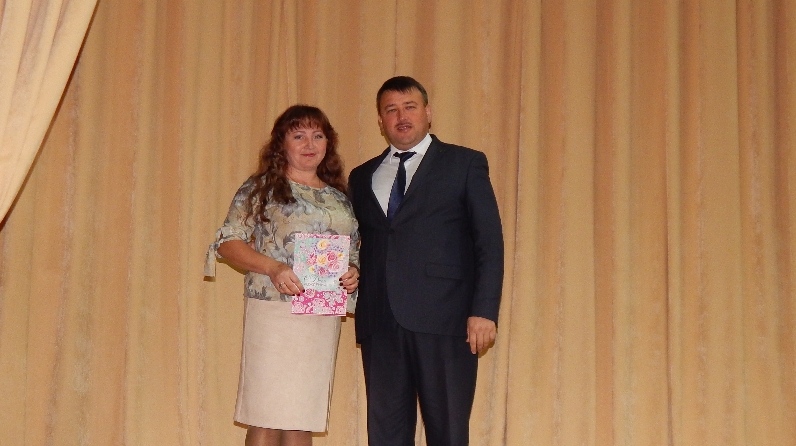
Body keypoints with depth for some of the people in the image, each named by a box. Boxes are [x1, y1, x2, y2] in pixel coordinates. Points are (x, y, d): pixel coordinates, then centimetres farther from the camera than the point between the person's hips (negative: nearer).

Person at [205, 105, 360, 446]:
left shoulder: (339, 198, 16)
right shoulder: (262, 187, 3)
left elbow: (354, 251, 22)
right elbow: (228, 242, -3)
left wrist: (353, 273, -1)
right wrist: (273, 268, -17)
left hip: (324, 318, 4)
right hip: (273, 312, -4)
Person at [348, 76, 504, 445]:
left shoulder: (465, 164, 7)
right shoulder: (362, 177, 20)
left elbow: (489, 241, 0)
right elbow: (357, 245, 19)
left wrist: (484, 310, -9)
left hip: (444, 318, -4)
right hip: (379, 322, 4)